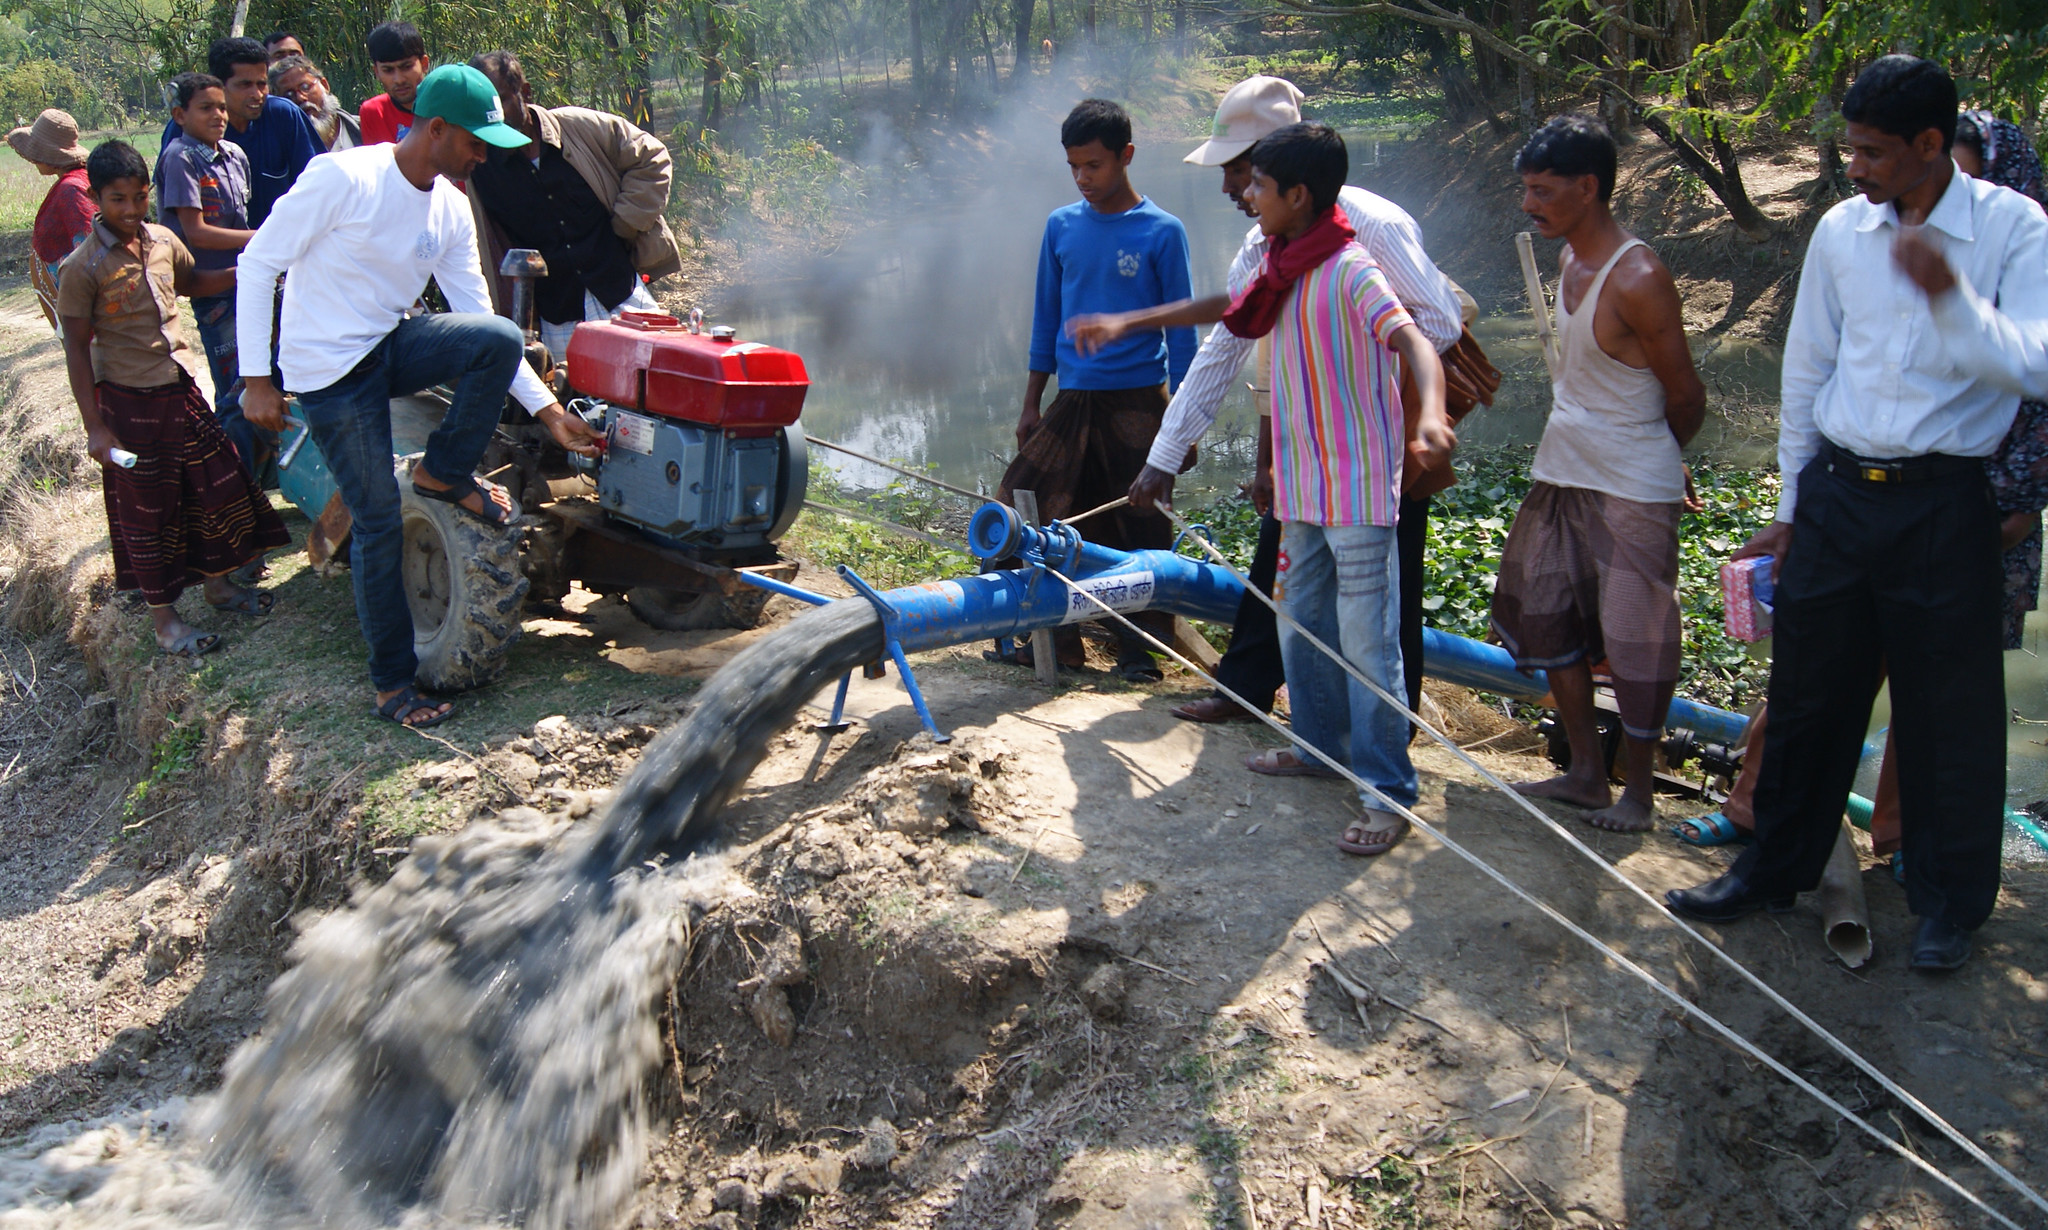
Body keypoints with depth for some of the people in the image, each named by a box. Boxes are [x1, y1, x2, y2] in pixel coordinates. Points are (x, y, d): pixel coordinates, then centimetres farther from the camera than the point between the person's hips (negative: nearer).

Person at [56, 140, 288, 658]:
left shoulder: (163, 241, 2)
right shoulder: (83, 267, -15)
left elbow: (190, 282, 24)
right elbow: (77, 349, -12)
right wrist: (95, 427, -14)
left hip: (182, 389, 6)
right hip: (129, 402, -6)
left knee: (218, 486, 13)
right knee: (147, 511, 5)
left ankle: (218, 584, 34)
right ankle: (164, 619, 18)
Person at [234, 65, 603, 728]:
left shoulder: (451, 210, 1)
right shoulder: (344, 178, -19)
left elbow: (477, 317, 4)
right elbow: (259, 264, -14)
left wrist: (547, 409, -2)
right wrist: (256, 379, -15)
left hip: (395, 344, 6)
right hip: (330, 369, -5)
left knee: (500, 339, -23)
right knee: (379, 523, -5)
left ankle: (444, 472, 1)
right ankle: (392, 679, 12)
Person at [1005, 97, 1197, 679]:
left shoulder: (1162, 233, -3)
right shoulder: (1061, 226, 8)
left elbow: (1180, 330, 0)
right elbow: (1046, 320, 14)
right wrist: (1031, 405, 12)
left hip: (1137, 404, -4)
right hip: (1072, 401, 4)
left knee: (1141, 530, -1)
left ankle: (1141, 647, 13)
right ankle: (1056, 636, 9)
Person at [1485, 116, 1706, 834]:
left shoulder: (1637, 279, -19)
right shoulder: (1572, 264, 6)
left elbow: (1686, 397, -10)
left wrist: (1649, 461, 6)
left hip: (1632, 491, -9)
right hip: (1560, 477, 9)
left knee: (1633, 644, 2)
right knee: (1547, 620, 13)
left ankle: (1639, 790, 18)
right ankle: (1586, 772, 27)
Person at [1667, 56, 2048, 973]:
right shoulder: (1842, 230, 4)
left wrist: (1952, 297, -32)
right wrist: (1791, 506, 14)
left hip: (1941, 504, -3)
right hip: (1837, 492, 3)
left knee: (1949, 712, 6)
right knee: (1808, 693, 12)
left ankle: (1950, 904, 24)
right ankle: (1777, 865, 29)